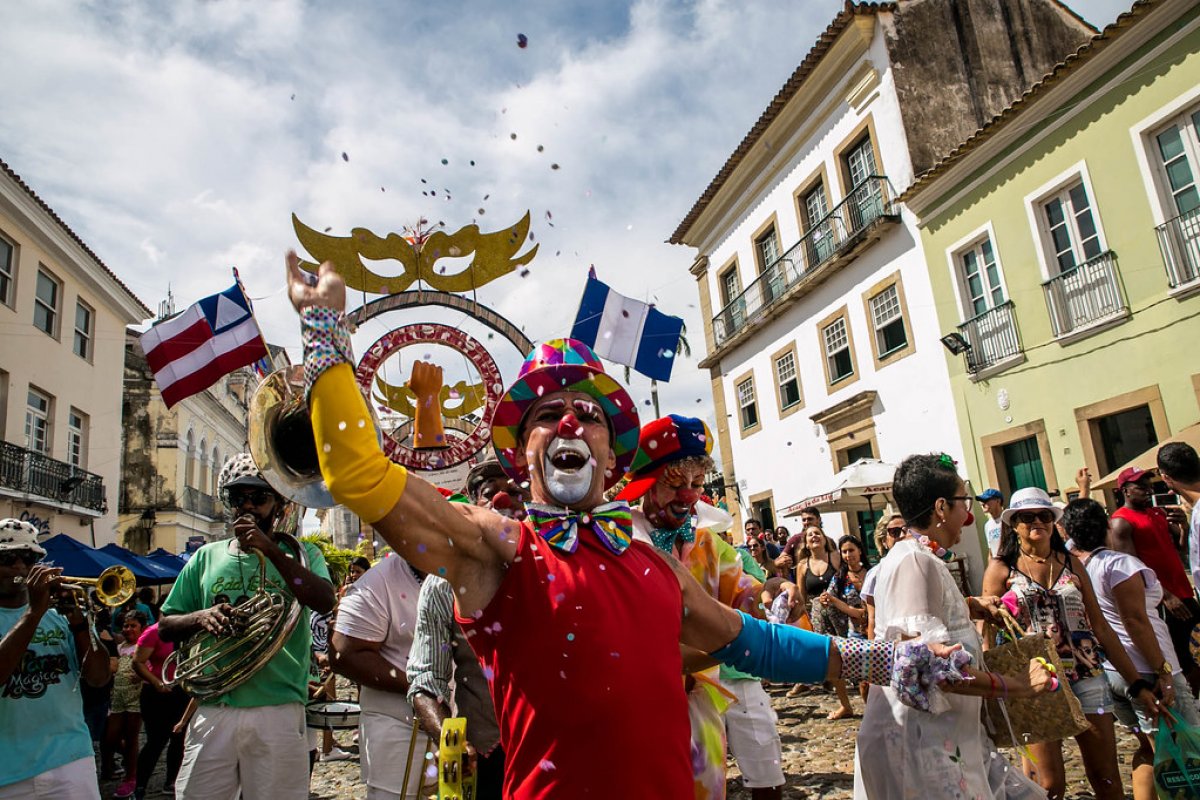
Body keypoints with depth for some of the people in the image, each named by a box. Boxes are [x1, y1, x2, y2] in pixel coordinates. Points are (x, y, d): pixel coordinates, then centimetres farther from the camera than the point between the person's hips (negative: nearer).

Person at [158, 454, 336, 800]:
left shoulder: (300, 553, 4)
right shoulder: (206, 557, 12)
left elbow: (324, 602, -14)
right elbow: (165, 626, 14)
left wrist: (271, 549, -18)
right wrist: (199, 617, -9)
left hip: (278, 711, -2)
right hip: (212, 710, 2)